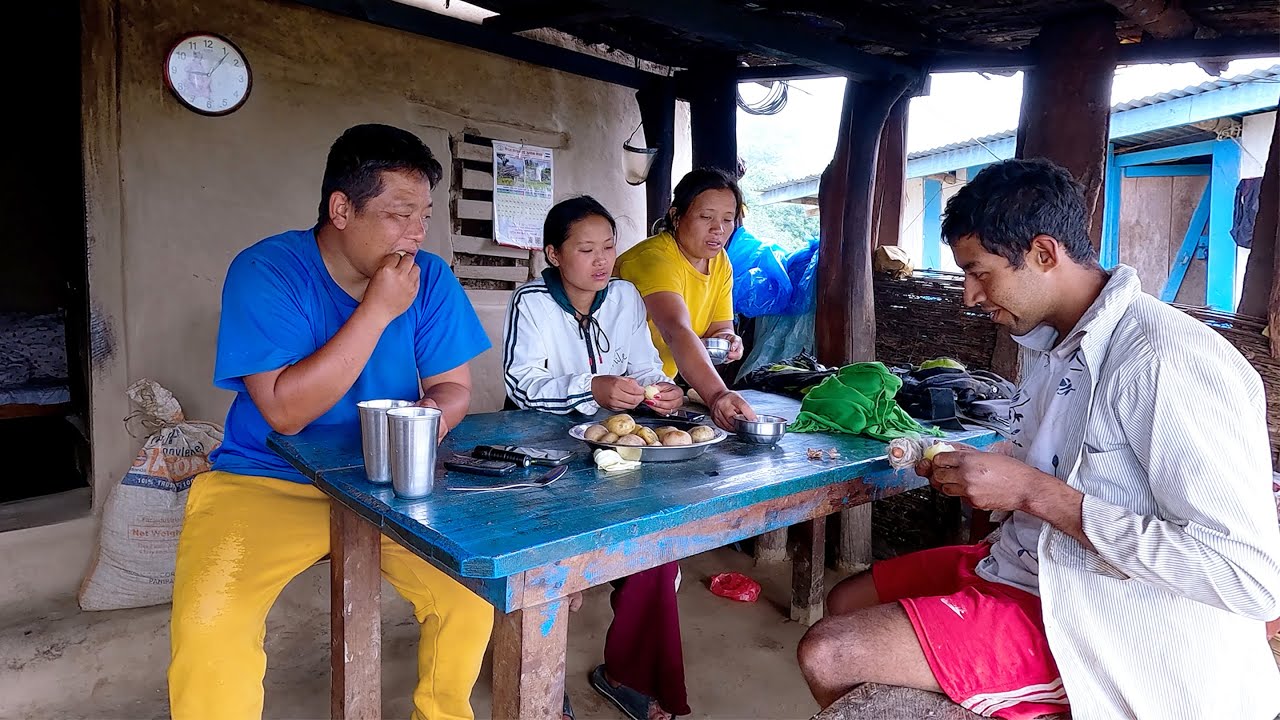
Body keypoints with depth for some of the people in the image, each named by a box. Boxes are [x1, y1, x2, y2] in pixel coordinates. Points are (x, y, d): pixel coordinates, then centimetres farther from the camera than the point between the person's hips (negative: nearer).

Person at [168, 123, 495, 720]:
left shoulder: (430, 278, -3)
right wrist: (378, 310, -25)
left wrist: (436, 411, -22)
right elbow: (286, 411, -22)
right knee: (209, 625, -26)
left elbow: (453, 386, 3)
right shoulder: (265, 270, -14)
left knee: (474, 586, -14)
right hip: (266, 483, -2)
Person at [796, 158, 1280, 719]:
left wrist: (1033, 492, -26)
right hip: (1023, 565, 9)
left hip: (1083, 621, -9)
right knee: (844, 604, 15)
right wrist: (971, 475, -2)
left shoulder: (1168, 363, -24)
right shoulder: (1049, 342, 6)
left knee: (825, 654, -16)